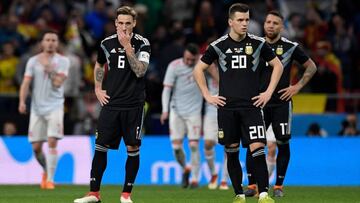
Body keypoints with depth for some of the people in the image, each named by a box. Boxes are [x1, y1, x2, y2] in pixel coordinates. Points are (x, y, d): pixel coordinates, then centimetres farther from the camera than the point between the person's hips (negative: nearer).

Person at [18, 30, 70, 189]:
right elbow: (26, 82, -1)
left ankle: (50, 179, -11)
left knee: (52, 142, -15)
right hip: (37, 107, 2)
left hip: (55, 106, -2)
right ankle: (46, 170, 30)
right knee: (36, 147, 2)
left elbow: (58, 83, -10)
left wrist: (49, 68, -13)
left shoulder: (63, 61, 1)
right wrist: (22, 101, -14)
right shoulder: (33, 61, 7)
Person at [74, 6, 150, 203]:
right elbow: (99, 65, 23)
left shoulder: (142, 43, -6)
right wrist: (98, 89, 12)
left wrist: (127, 47, -23)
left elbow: (140, 71, -19)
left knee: (133, 148, -2)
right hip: (110, 103, 2)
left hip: (133, 105, -2)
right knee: (100, 146, 1)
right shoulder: (107, 43, 3)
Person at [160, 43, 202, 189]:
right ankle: (185, 170, 23)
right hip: (176, 111, 0)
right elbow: (167, 89, -11)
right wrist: (165, 110, -21)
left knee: (194, 145, -8)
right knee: (176, 146, -4)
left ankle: (195, 178, 1)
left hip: (194, 111, 0)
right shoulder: (174, 66, -10)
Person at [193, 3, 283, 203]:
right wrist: (207, 96, 5)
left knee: (257, 148, -13)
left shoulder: (258, 43, 2)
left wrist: (269, 92, 5)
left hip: (252, 105, -1)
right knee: (231, 152, 5)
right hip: (227, 107, 1)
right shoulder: (218, 46, 1)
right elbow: (198, 70, 11)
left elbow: (277, 65, 13)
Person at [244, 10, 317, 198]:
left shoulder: (290, 47, 1)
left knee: (282, 144, -1)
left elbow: (311, 67, 10)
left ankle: (278, 186, 9)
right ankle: (252, 184, 2)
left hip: (281, 103, -1)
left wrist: (297, 87, 1)